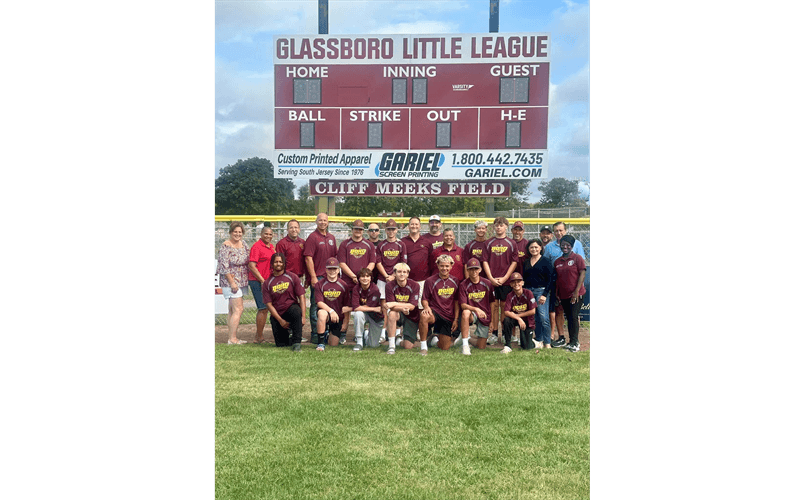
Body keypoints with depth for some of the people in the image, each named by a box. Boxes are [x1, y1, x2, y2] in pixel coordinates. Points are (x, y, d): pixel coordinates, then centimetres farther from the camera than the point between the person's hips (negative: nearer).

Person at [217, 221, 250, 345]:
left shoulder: (243, 244, 12)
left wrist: (247, 279, 12)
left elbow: (248, 263, 20)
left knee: (233, 310, 11)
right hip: (231, 282, -7)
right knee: (238, 309, -12)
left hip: (241, 282, 7)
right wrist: (232, 282, -17)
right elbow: (224, 266, -14)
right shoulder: (225, 246, -10)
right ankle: (232, 339, -8)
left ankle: (232, 338, 15)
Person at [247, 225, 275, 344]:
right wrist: (262, 281, -17)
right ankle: (259, 337, 2)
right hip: (257, 282, -8)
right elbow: (252, 266, -16)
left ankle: (258, 337, 21)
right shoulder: (257, 246, -10)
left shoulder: (271, 246, 15)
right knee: (263, 308, -8)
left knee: (265, 308, 12)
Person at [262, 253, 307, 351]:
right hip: (277, 314, 2)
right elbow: (269, 304, 0)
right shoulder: (267, 283, 4)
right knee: (280, 344, -7)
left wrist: (303, 317, -13)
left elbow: (301, 297, -2)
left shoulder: (292, 277, 2)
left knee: (296, 311, -38)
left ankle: (296, 342, -26)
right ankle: (289, 338, 29)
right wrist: (280, 320, -10)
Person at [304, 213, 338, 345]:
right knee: (316, 305, -1)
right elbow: (308, 258, -11)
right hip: (317, 277, -6)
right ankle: (315, 334, 5)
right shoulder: (312, 237, -6)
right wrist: (313, 277, -16)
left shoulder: (331, 238, 14)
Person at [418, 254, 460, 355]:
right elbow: (424, 299, 2)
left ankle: (439, 336, 36)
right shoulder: (430, 281, -3)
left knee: (444, 347, -2)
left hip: (449, 316, 3)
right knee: (424, 316, -40)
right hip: (434, 312, -2)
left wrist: (456, 319, 3)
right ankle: (423, 346, -24)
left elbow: (456, 301, 10)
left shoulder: (456, 281, 5)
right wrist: (426, 307, -22)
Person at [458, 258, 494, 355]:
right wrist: (475, 309, -33)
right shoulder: (463, 285, -8)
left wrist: (492, 320, 3)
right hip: (472, 314, -2)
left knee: (481, 347, -2)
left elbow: (491, 303, 5)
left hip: (485, 316, 2)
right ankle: (465, 344, -29)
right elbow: (463, 305, -15)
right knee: (465, 312, -40)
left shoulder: (487, 284, -2)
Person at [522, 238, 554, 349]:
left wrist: (545, 294, -12)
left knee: (543, 317, -11)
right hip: (528, 291, 5)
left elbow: (550, 279, -5)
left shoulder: (545, 261, -1)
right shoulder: (526, 262, 14)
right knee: (535, 318, 6)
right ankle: (538, 341, 14)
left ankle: (547, 343, -5)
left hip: (541, 291, -5)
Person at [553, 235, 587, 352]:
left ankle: (574, 343, -7)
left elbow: (582, 274, -10)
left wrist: (576, 291, -16)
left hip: (576, 294, -6)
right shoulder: (557, 262, 11)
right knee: (569, 318, 11)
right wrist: (557, 293, 9)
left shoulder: (577, 258, -5)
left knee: (573, 317, -10)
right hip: (564, 295, 6)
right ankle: (574, 341, 20)